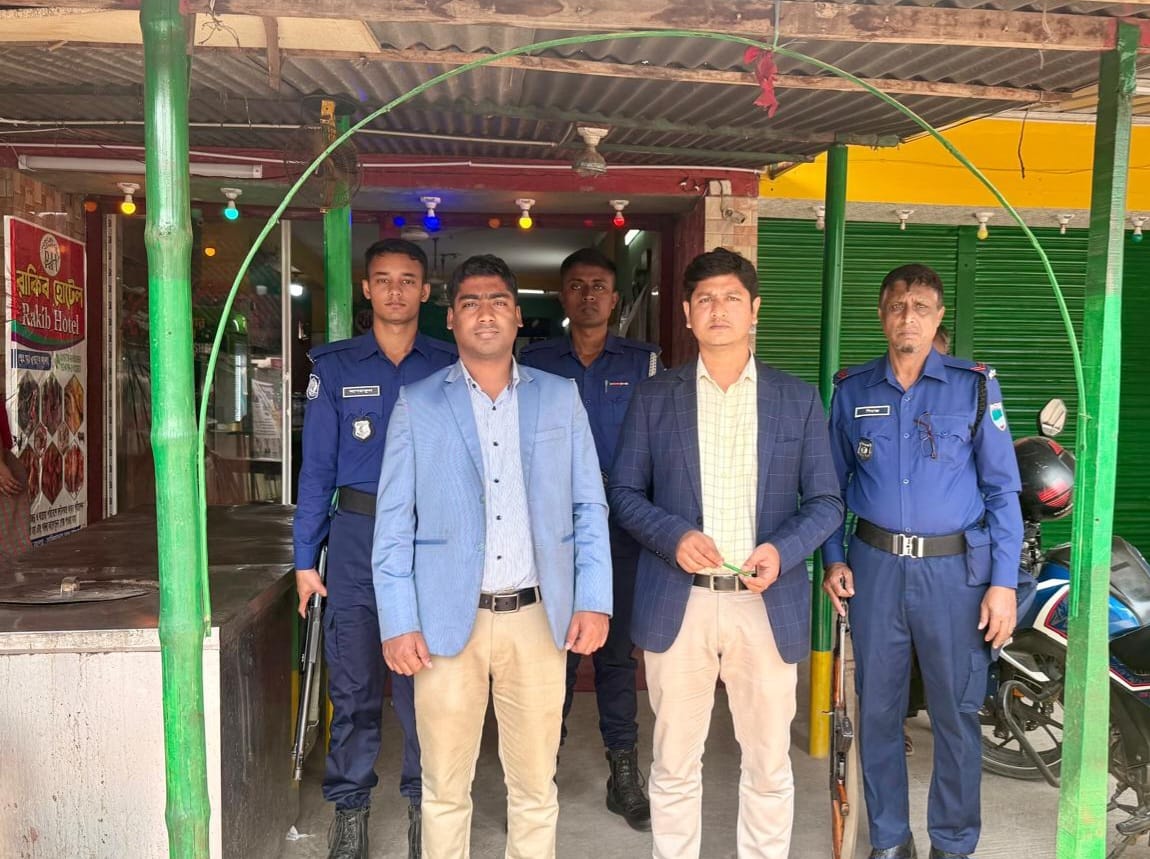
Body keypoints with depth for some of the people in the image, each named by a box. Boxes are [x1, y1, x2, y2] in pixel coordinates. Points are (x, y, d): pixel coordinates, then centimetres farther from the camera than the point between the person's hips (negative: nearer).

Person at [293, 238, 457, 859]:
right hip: (356, 535, 0)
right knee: (353, 684, 6)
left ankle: (423, 800, 24)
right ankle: (349, 808, 23)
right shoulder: (335, 367, 5)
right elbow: (317, 466, 5)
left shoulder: (449, 368, 5)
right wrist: (305, 558, 1)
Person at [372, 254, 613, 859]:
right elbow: (393, 523, 1)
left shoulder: (560, 398, 8)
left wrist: (594, 600, -2)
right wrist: (397, 623, -6)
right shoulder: (417, 405, 3)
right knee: (445, 789, 8)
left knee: (535, 786, 10)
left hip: (539, 617, 1)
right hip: (447, 620, -1)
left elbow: (589, 508, 7)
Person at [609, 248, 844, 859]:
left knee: (768, 764, 10)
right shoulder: (653, 398, 6)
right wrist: (673, 536, -14)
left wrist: (783, 550, -14)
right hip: (677, 604, 0)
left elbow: (825, 501, 6)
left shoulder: (799, 400, 6)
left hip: (767, 605, 1)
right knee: (675, 764, 10)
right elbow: (624, 492, 5)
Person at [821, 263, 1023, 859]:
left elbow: (1002, 489, -1)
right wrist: (834, 559, 3)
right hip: (875, 565, 2)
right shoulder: (852, 390, 6)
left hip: (955, 568, -1)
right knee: (877, 708, 9)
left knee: (956, 712, 4)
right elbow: (832, 483, 13)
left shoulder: (975, 386, 0)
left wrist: (1004, 582, -6)